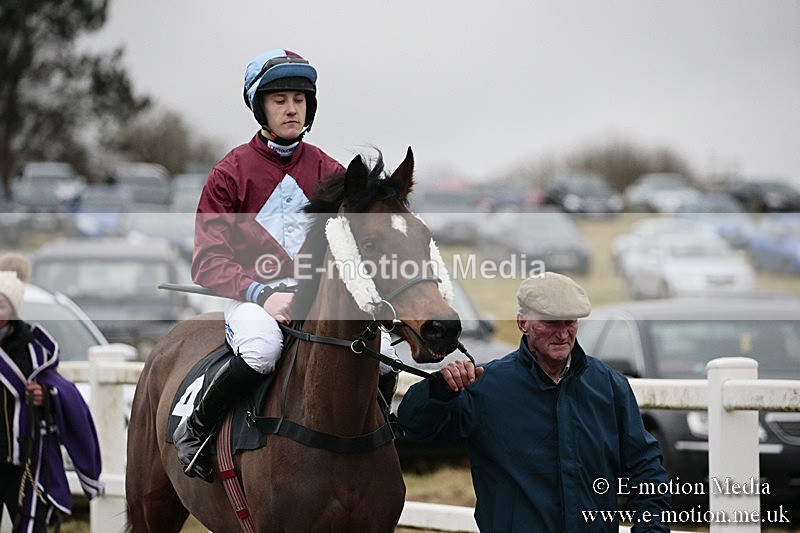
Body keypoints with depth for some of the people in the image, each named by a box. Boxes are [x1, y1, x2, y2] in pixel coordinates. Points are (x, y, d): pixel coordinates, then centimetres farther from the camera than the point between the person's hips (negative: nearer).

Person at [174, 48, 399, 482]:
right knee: (262, 347, -39)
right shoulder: (232, 173, 1)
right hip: (252, 298, -3)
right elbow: (208, 262, -4)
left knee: (381, 349, -24)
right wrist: (262, 293, -20)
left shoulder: (328, 172, 11)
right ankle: (195, 429, -14)